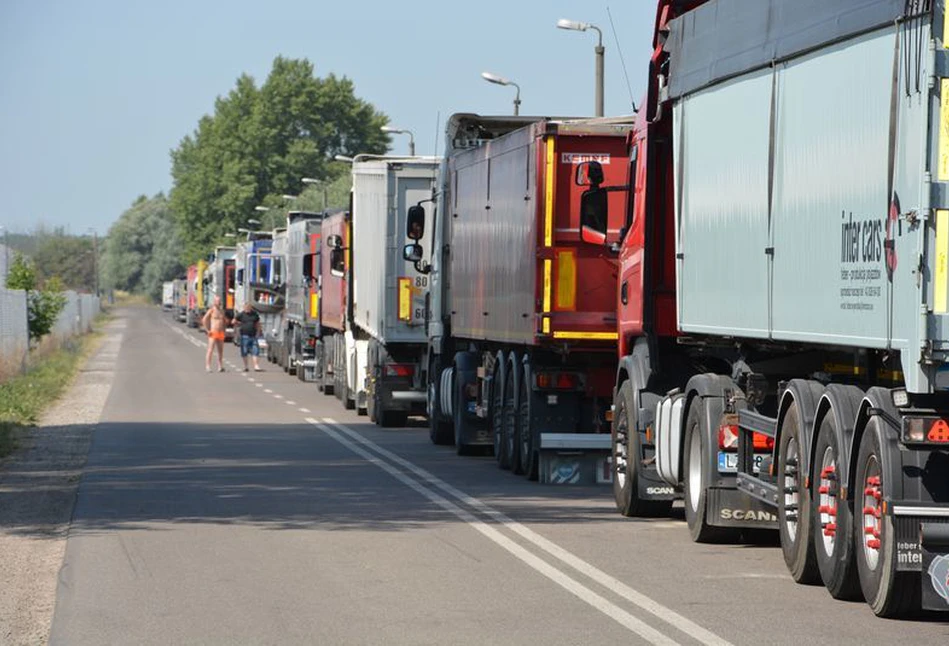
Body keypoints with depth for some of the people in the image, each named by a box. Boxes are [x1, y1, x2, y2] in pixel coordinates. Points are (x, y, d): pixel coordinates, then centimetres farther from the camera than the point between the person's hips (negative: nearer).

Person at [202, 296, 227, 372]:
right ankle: (207, 366, -11)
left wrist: (223, 328, 16)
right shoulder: (212, 310, -5)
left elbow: (225, 321, 30)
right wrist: (208, 330, -13)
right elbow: (204, 320, -11)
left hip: (220, 334, 7)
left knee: (220, 351, 7)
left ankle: (220, 366, 11)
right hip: (213, 333, -7)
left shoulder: (221, 311, 14)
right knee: (210, 350, -10)